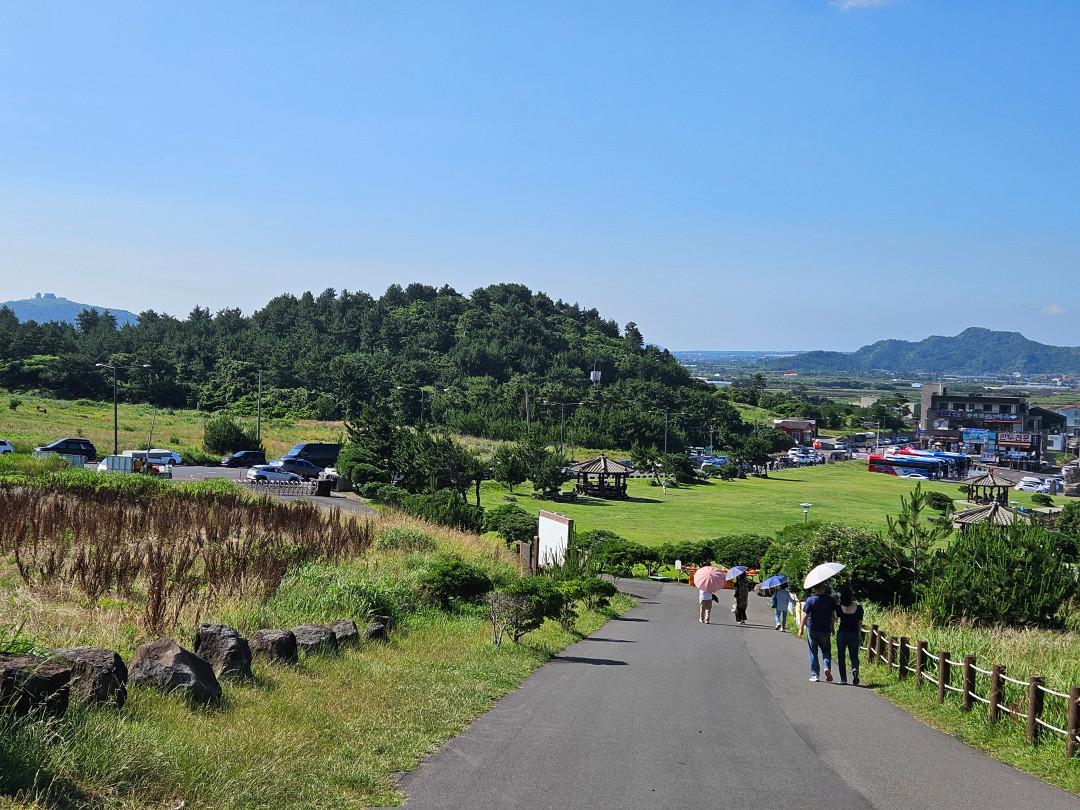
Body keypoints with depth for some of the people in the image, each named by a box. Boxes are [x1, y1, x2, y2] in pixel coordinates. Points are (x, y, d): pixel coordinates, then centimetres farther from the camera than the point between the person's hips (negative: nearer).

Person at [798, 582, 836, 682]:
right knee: (826, 650, 18)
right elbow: (833, 616, 2)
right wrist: (832, 628, 14)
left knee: (813, 653, 8)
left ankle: (815, 675, 10)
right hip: (825, 630, 2)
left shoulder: (810, 600, -11)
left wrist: (801, 628, -1)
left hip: (812, 630, -2)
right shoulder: (831, 600, -3)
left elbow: (805, 616, -11)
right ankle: (827, 667, -6)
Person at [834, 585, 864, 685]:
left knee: (841, 656, 13)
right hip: (854, 634, 1)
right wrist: (860, 634, 17)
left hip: (842, 633, -1)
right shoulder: (858, 607, -6)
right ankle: (855, 669, -17)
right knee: (854, 656, 14)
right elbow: (860, 622, 3)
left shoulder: (839, 607, -9)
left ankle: (843, 678, 10)